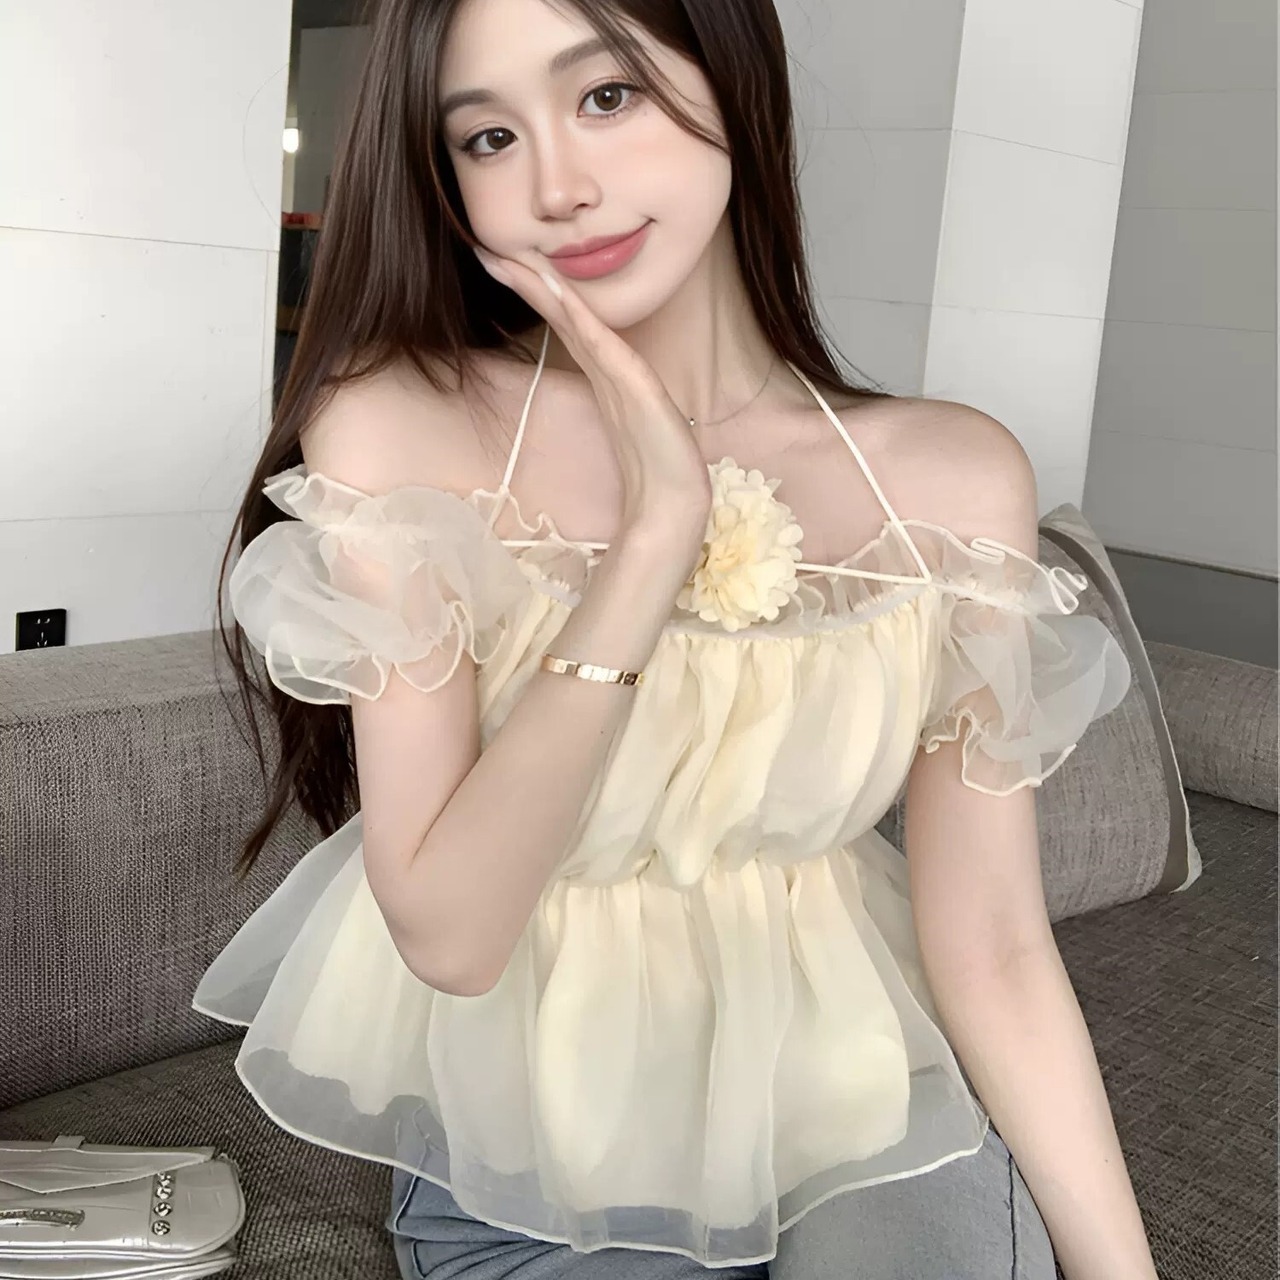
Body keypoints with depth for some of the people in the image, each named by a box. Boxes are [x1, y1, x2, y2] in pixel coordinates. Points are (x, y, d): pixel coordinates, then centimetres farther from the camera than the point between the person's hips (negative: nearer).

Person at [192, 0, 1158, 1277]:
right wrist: (654, 535, -26)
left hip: (850, 1096, 1)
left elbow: (993, 949, -7)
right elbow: (445, 933, -20)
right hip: (525, 1150, 0)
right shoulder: (392, 425, -15)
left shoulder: (953, 479, -10)